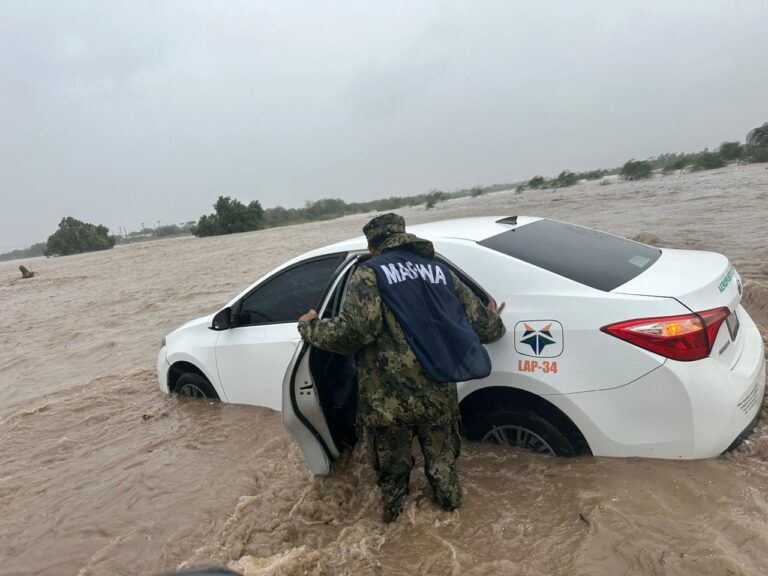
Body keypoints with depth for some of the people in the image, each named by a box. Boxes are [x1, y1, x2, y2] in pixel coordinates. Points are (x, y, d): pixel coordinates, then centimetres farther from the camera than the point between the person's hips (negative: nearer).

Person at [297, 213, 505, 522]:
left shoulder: (370, 272, -2)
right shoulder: (439, 268, 12)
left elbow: (354, 329, -17)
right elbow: (480, 324, 10)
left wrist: (310, 328, 2)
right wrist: (495, 323, 34)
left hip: (388, 400, -3)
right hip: (439, 393, 4)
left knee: (392, 468, 21)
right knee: (442, 458, 27)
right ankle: (449, 502, 48)